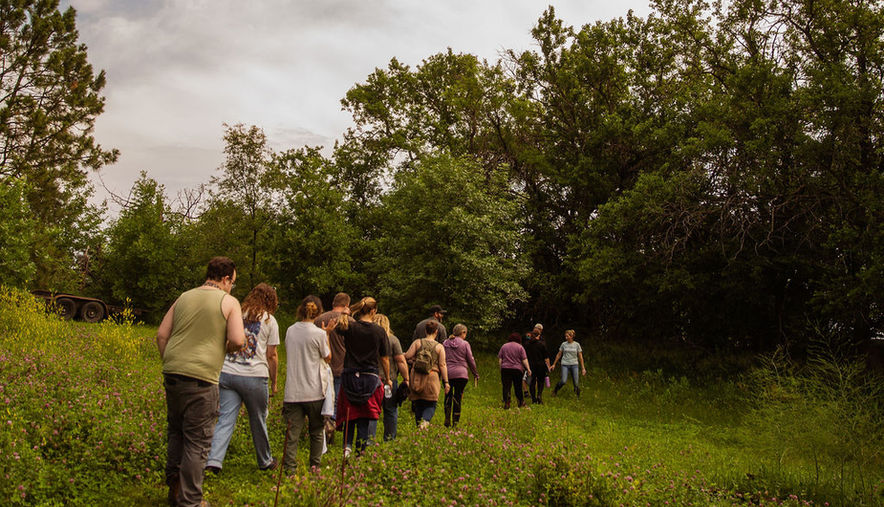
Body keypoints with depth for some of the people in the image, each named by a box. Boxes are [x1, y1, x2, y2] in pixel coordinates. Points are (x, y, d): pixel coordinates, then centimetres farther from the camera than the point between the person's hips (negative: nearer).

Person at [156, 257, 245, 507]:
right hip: (201, 378, -5)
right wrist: (225, 348, 10)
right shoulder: (229, 302, -1)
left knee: (175, 430, 23)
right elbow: (237, 340, -11)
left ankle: (174, 485, 25)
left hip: (172, 374, 5)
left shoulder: (184, 298, 14)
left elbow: (161, 335, 13)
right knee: (197, 441, 3)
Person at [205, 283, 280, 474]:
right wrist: (274, 383, 11)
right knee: (258, 421, 11)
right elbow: (271, 355, 3)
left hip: (227, 373, 3)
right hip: (254, 376, -3)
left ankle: (213, 460, -14)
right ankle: (265, 462, 27)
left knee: (225, 419, 1)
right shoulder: (270, 321, 3)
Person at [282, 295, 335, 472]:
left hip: (292, 392, 3)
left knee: (292, 432, 1)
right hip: (314, 391, -3)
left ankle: (289, 467, -6)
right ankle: (315, 466, 19)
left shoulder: (290, 330, 5)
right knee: (316, 431, 13)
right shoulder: (319, 333, -9)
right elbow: (328, 357, 3)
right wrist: (327, 334, 11)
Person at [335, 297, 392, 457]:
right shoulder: (379, 331, -5)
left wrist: (347, 313, 17)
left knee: (349, 413, 13)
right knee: (366, 416, 8)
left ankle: (347, 446, 4)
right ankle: (361, 450, 8)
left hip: (349, 377, 1)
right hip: (370, 379, -1)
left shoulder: (349, 327, -6)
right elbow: (384, 358, 3)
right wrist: (388, 379, 16)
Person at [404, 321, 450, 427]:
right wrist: (446, 382, -1)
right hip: (432, 378, -2)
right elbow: (442, 365, -2)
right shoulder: (439, 347, 2)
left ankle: (419, 425, 15)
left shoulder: (417, 342, 3)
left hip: (416, 377, 2)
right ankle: (425, 420, -24)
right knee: (431, 404, 3)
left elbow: (407, 356, -5)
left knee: (418, 404, 13)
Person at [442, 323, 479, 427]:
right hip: (461, 374, -3)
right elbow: (471, 360, 3)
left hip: (447, 373, 3)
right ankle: (455, 421, 3)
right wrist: (476, 374, 13)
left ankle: (447, 420, 2)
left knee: (448, 396, 11)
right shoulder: (465, 344, 1)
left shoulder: (445, 343, 10)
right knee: (458, 397, 3)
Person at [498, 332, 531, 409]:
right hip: (517, 369, -1)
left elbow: (499, 359, 7)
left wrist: (501, 368, 12)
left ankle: (506, 403, -8)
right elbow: (524, 359, -4)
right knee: (518, 387, 9)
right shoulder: (520, 347, 3)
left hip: (505, 369, 1)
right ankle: (521, 402, 19)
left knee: (506, 387, 0)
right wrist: (528, 369, -4)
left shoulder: (504, 346, 9)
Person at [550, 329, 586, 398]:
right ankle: (555, 390, 13)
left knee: (576, 383, -4)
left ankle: (578, 397, 13)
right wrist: (554, 365, 14)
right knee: (563, 381, -14)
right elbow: (559, 355, 13)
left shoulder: (577, 345, 3)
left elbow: (580, 357, 5)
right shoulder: (563, 344, 4)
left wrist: (583, 368, 2)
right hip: (565, 364, 0)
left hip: (574, 365, 0)